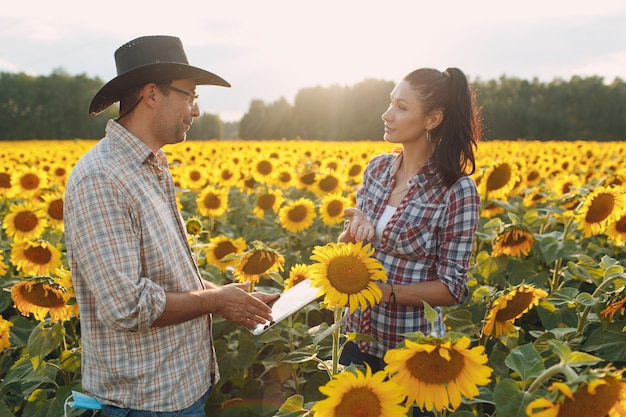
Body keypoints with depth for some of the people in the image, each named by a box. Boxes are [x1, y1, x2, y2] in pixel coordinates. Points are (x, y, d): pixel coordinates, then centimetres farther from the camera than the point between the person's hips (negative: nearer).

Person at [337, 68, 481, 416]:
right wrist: (353, 231, -16)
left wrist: (385, 290, -26)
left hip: (412, 348, -5)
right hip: (358, 336, 5)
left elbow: (452, 288, -15)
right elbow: (345, 246, 5)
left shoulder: (458, 189, -18)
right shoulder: (378, 168, -2)